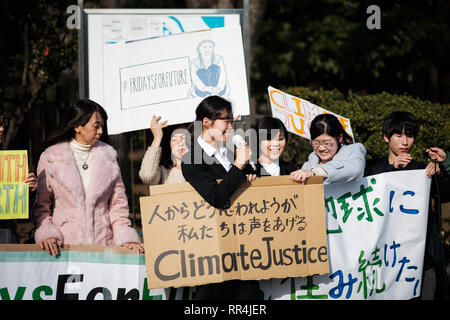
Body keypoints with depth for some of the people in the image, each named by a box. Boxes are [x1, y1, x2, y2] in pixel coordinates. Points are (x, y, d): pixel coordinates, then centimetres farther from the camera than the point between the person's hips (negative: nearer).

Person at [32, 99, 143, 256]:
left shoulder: (108, 155, 13)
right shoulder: (50, 157, 6)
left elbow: (117, 202, 13)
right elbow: (41, 204, 8)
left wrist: (126, 237, 0)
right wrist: (47, 233, -8)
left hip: (103, 243, 2)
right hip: (65, 245, -2)